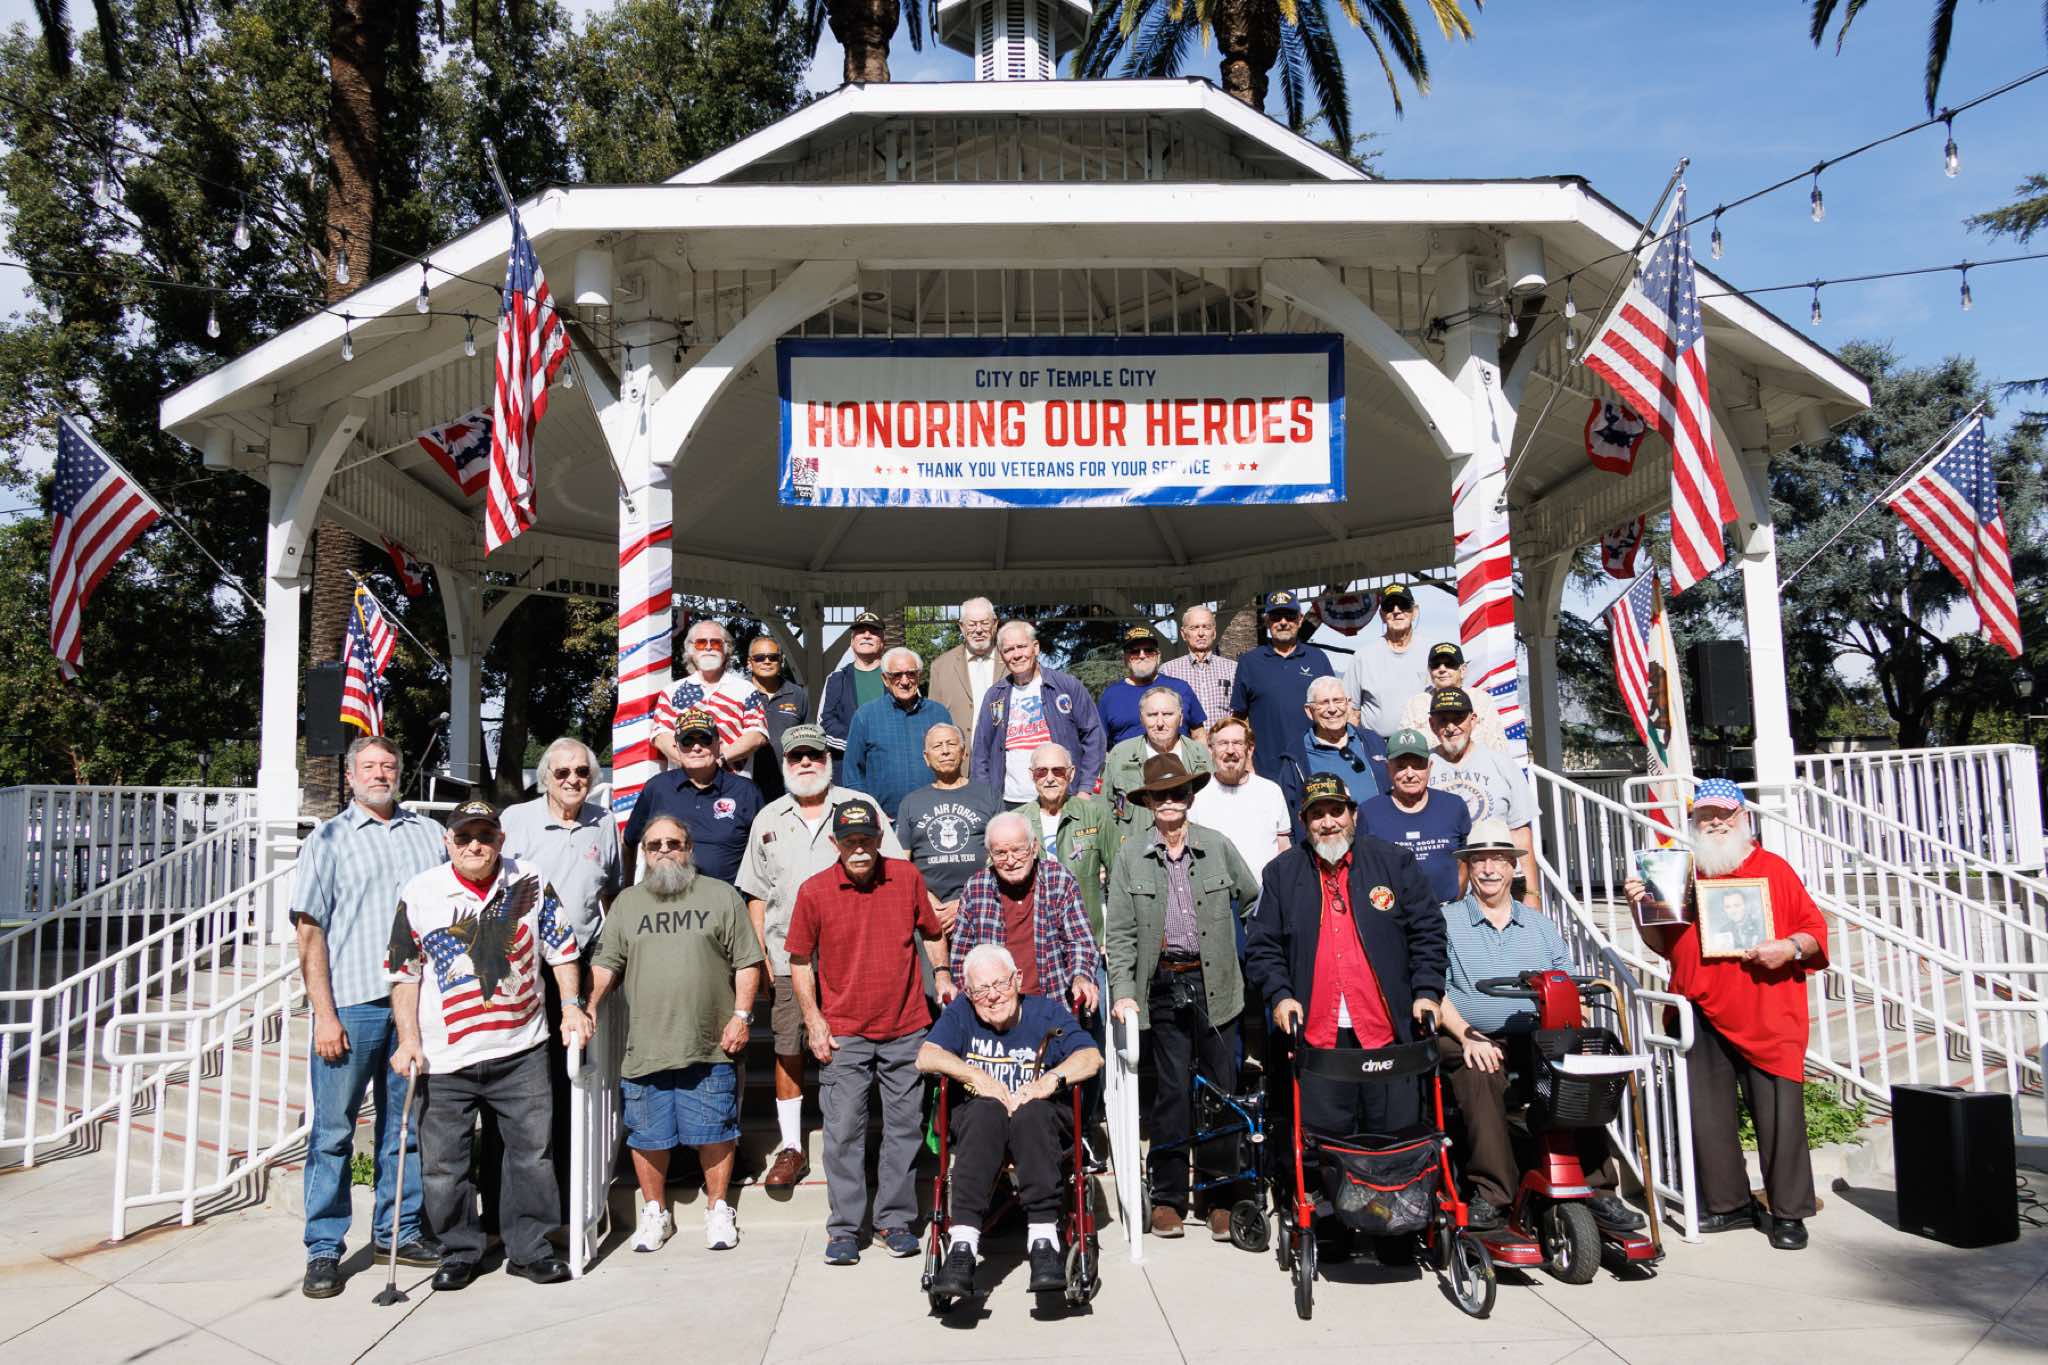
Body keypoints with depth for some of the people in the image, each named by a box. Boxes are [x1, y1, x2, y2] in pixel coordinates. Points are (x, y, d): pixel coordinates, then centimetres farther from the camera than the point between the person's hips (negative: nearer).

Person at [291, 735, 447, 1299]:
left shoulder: (429, 834, 13)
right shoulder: (329, 839, 5)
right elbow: (309, 931, -1)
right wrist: (324, 1014, -9)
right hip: (351, 1004, -3)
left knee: (405, 1124, 11)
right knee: (334, 1129, 1)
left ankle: (396, 1230, 24)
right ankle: (324, 1249, 11)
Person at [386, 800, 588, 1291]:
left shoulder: (531, 884, 1)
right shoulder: (419, 894, -2)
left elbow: (561, 949, 9)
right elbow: (404, 975, 3)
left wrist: (572, 1005, 0)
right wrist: (408, 1041, -3)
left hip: (521, 1050, 1)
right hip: (444, 1058, 0)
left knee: (531, 1151, 5)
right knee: (443, 1163, 6)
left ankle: (529, 1247, 20)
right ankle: (459, 1251, 25)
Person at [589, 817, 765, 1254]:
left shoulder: (721, 897, 4)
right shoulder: (627, 902, 13)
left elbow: (747, 962, 2)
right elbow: (605, 963, 11)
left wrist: (741, 1016, -5)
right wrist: (589, 1006, -4)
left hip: (709, 1050, -2)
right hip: (643, 1049, 2)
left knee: (714, 1132, 5)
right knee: (647, 1136, 10)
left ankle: (717, 1209, 22)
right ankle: (655, 1212, 28)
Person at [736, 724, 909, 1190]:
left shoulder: (859, 807, 4)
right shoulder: (769, 819, 12)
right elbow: (757, 894, 13)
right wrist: (758, 954, 8)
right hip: (789, 957, 2)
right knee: (788, 1051, 5)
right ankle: (790, 1147, 16)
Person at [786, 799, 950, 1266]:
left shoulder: (906, 877, -1)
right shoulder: (815, 891, -5)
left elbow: (932, 932, 14)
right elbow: (800, 962, 3)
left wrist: (942, 973, 0)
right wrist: (814, 1020, -2)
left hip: (905, 1029, 2)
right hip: (843, 1034, -1)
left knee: (904, 1127, 9)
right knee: (843, 1132, 2)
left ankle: (895, 1221, 22)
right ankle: (844, 1229, 15)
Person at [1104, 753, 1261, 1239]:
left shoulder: (1218, 847, 2)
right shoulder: (1130, 857, 1)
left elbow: (1253, 898, 15)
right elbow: (1119, 932, -1)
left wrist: (1233, 946, 13)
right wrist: (1123, 991, -9)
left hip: (1215, 984, 1)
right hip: (1163, 986, 0)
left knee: (1222, 1090, 4)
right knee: (1172, 1093, 4)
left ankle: (1222, 1199, 15)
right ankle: (1168, 1199, 16)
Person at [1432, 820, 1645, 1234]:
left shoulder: (1540, 925, 22)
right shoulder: (1446, 922, 9)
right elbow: (1434, 991, -1)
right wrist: (1467, 1036, -16)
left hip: (1537, 1041, 3)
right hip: (1472, 1042, -3)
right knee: (1480, 1077, -34)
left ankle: (1597, 1189, -19)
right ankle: (1491, 1194, -28)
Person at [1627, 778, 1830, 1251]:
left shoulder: (1774, 868, 6)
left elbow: (1814, 928, 5)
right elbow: (1662, 944, 17)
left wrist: (1791, 948, -14)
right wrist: (1641, 907, 1)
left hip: (1767, 1016, -3)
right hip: (1703, 1015, 4)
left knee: (1779, 1115, -2)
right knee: (1707, 1113, 8)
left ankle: (1788, 1213, 10)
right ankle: (1728, 1203, 20)